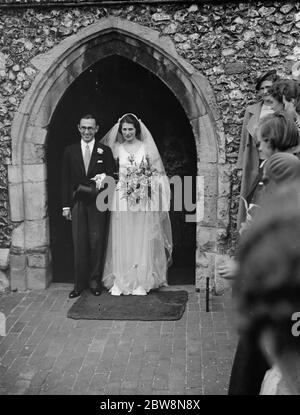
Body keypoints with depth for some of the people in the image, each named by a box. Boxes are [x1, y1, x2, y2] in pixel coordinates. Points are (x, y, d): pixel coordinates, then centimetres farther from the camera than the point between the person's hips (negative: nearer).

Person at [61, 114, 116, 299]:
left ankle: (95, 281, 16)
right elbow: (66, 180, 8)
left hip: (98, 203, -1)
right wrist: (66, 205, 3)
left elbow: (112, 177, 7)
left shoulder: (105, 151, 4)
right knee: (79, 243, 3)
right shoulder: (70, 151, 9)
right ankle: (80, 283, 12)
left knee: (97, 242, 3)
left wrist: (104, 178, -16)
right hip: (78, 203, 1)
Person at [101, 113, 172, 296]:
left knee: (142, 240, 1)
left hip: (143, 201, 0)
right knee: (121, 240, 1)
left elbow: (157, 172, 7)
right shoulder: (115, 148, 7)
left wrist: (150, 179, -9)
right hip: (121, 199, 1)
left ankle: (141, 282, 10)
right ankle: (119, 281, 10)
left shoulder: (146, 147, 4)